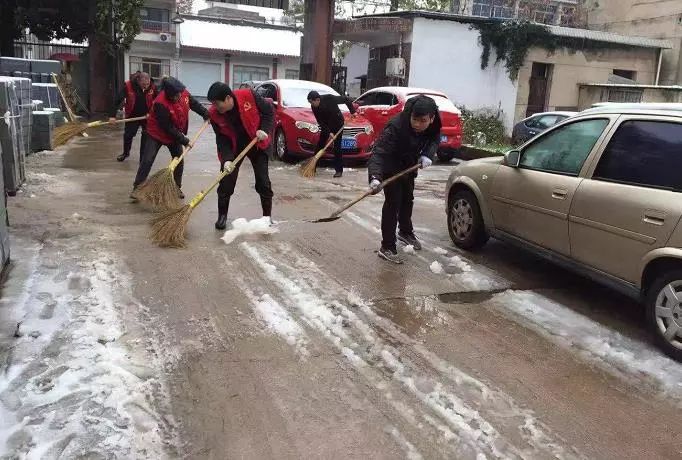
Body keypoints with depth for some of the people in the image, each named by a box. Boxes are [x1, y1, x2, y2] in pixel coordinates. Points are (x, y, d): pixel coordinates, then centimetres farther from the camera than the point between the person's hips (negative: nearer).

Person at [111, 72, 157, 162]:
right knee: (128, 135, 12)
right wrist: (113, 115, -18)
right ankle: (125, 152, 38)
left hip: (147, 116, 0)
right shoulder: (128, 86, -19)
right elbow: (119, 100, -15)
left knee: (146, 137, 0)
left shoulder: (152, 87, -16)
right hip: (132, 115, 0)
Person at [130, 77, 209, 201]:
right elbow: (168, 127, -29)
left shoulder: (184, 93, -15)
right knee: (147, 161, -9)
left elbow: (194, 103, 8)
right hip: (157, 134, -6)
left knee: (179, 161, 7)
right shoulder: (160, 103, -33)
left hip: (175, 134, 6)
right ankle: (136, 188, 0)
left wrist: (206, 113, 4)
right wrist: (183, 140, -24)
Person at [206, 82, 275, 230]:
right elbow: (222, 139, -14)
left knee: (263, 183, 1)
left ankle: (267, 216, 15)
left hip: (256, 144, -1)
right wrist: (226, 159, -28)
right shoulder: (214, 114, -19)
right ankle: (222, 216, 15)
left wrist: (264, 130, -26)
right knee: (226, 182, -3)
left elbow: (269, 111, -13)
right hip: (233, 147, 1)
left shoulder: (248, 96, -26)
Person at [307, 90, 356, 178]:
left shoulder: (329, 98, -29)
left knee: (337, 147, -8)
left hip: (337, 123, -4)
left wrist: (352, 111, -16)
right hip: (326, 125, 4)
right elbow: (321, 122, -14)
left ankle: (339, 170, -5)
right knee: (320, 144, 4)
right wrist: (329, 132, -23)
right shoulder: (314, 108, -17)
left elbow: (346, 99, -17)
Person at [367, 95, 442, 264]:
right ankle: (387, 248, -5)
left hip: (409, 166, 7)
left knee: (407, 200, 22)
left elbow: (434, 139, -5)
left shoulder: (434, 124, -23)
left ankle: (406, 232, 46)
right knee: (393, 203, -11)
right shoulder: (396, 126, -40)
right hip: (391, 168, -7)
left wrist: (427, 155, -27)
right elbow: (379, 151, -45)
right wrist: (375, 177, -61)